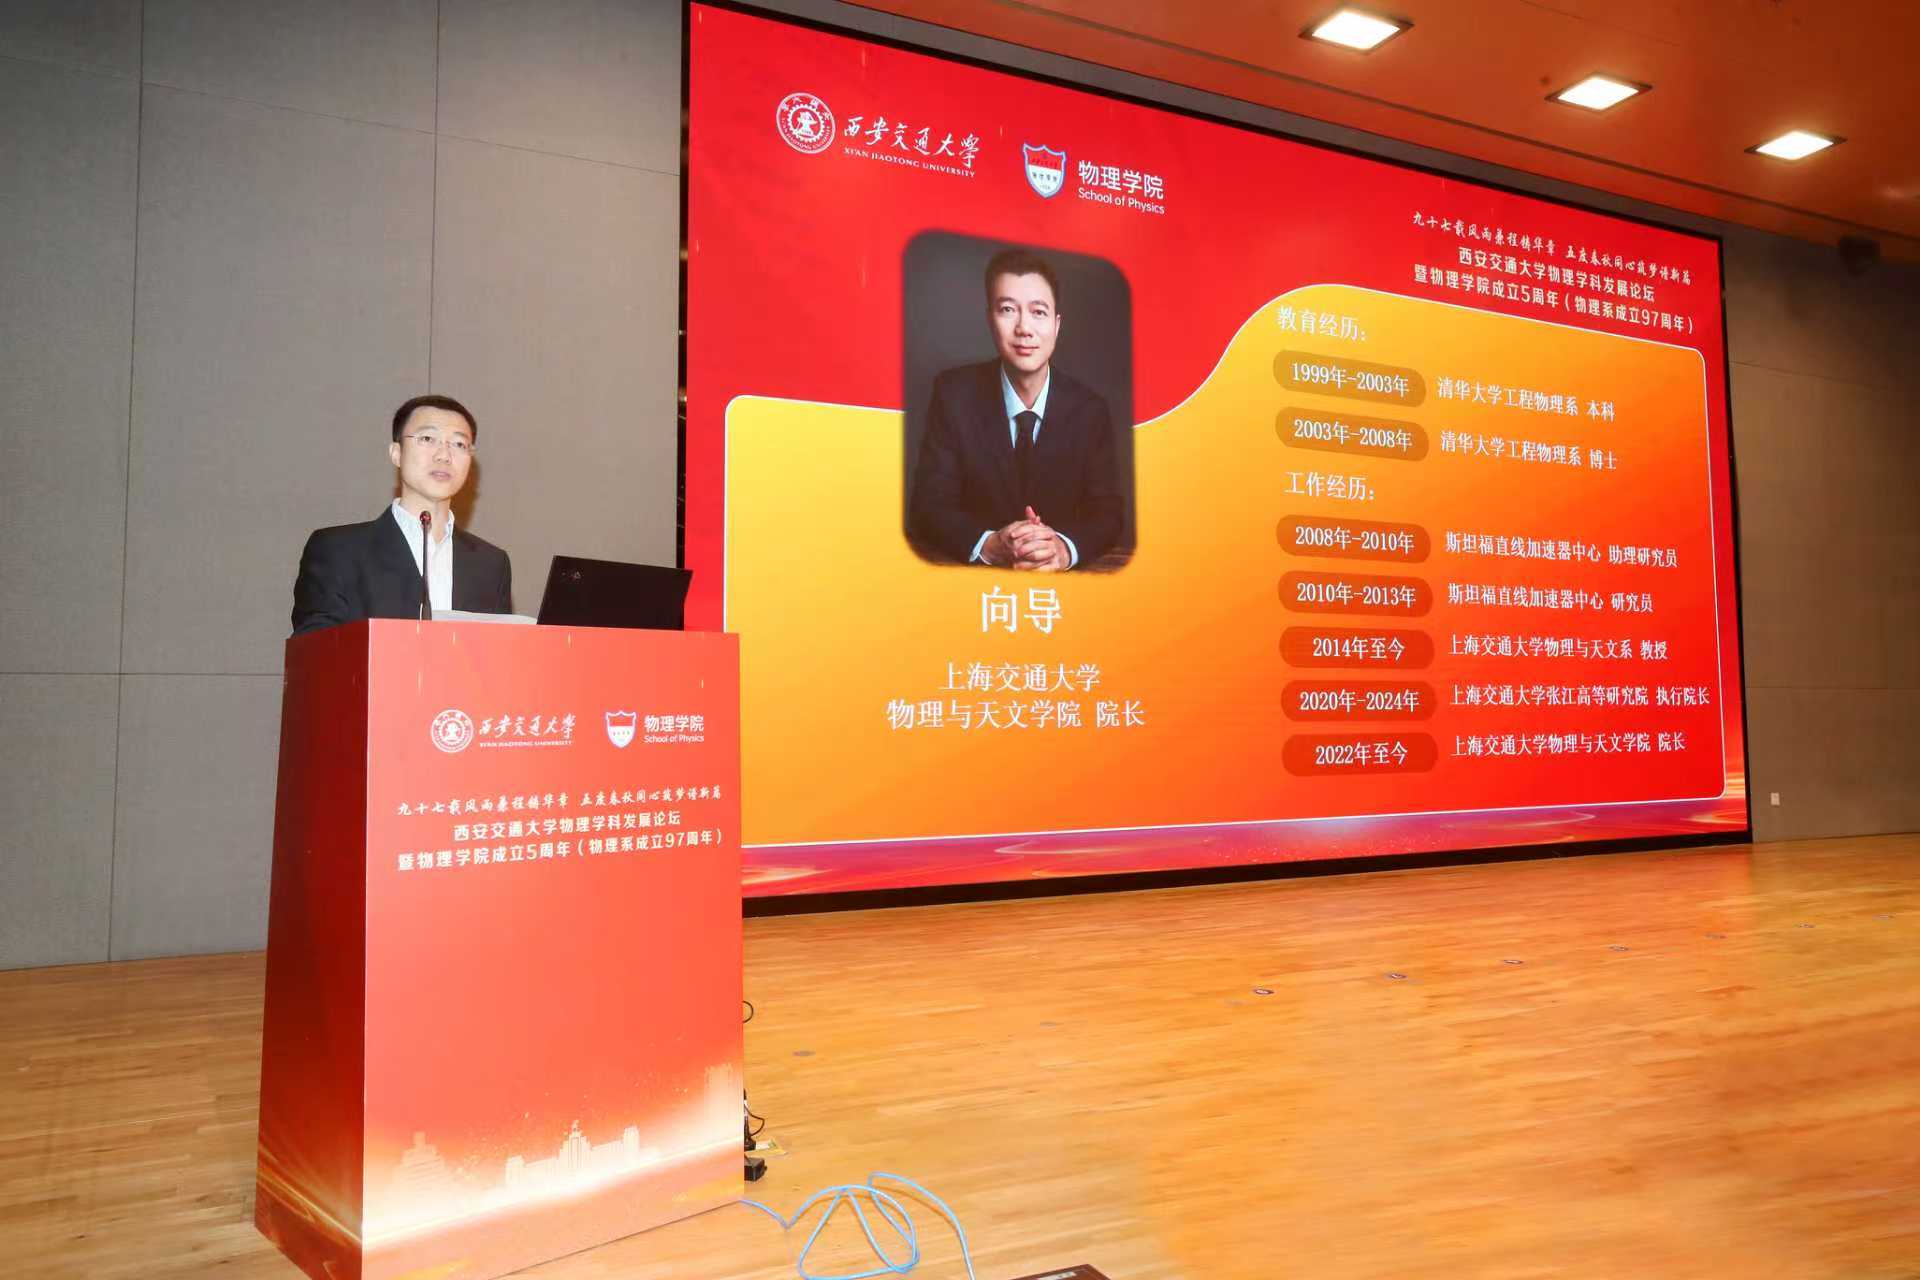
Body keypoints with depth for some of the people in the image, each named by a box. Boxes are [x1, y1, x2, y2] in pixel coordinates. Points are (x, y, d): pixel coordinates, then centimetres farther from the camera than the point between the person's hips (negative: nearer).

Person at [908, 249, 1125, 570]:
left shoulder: (1089, 408, -1)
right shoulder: (954, 394, -4)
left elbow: (1108, 512, -3)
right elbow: (929, 505, -7)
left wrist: (1065, 548, -25)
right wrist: (989, 546, -26)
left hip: (1063, 579, 3)